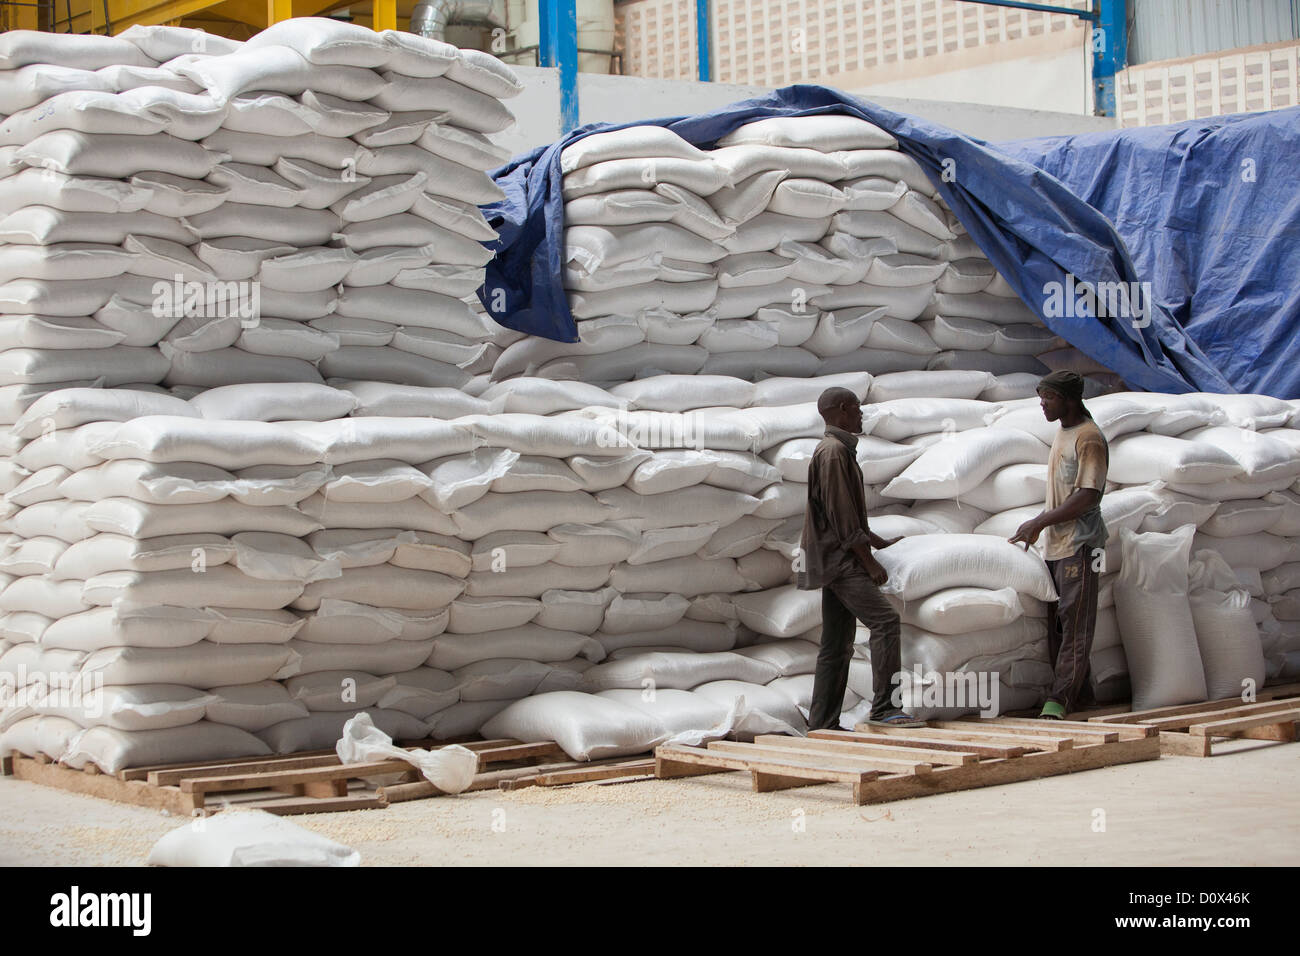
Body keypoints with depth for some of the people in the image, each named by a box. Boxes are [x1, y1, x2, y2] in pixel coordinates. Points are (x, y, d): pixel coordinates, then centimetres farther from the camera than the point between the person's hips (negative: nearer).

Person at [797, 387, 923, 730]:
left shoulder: (841, 450, 21)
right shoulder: (833, 452, -13)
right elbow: (841, 516, -18)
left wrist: (880, 543, 25)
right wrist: (869, 562, -17)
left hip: (836, 560, 11)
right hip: (839, 559, -11)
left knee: (837, 647, 9)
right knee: (884, 620, -18)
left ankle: (822, 724, 11)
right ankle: (883, 708, -21)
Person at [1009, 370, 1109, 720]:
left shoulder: (1089, 438, -13)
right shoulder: (1062, 431, 17)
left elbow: (1087, 496, -20)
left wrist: (1040, 522, -17)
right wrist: (1038, 525, 19)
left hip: (1079, 545, -9)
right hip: (1056, 544, 9)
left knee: (1074, 623, -6)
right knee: (1057, 622, 9)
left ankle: (1060, 698, -7)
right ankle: (1078, 691, 15)